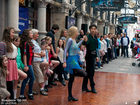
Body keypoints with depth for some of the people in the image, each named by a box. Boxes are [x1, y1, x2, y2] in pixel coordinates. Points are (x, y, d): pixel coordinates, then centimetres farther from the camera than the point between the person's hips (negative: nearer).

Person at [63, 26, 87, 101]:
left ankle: (70, 96, 18)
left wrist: (82, 40, 32)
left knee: (71, 79, 11)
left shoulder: (74, 40, 12)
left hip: (75, 60, 9)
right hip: (72, 60, -9)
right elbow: (65, 51, -16)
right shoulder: (70, 40, -13)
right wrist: (64, 62, -20)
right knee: (84, 74, -16)